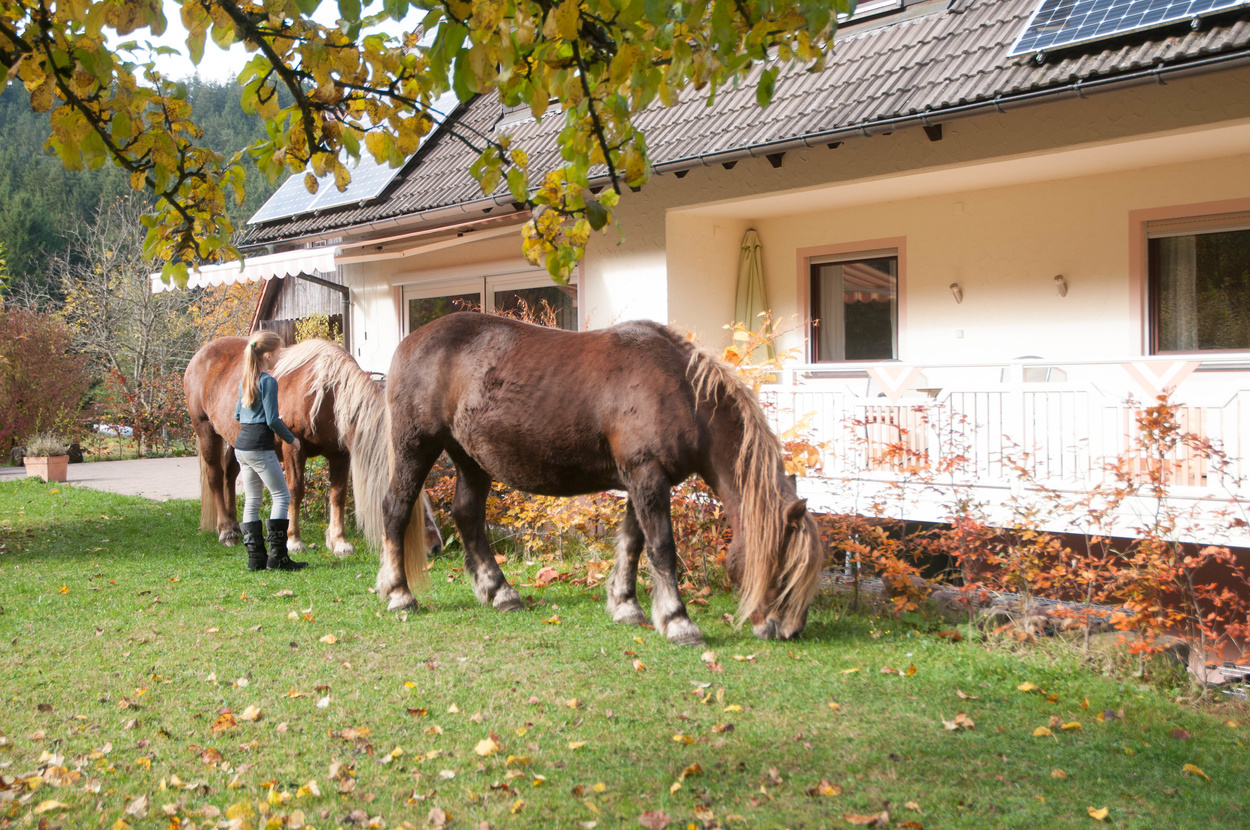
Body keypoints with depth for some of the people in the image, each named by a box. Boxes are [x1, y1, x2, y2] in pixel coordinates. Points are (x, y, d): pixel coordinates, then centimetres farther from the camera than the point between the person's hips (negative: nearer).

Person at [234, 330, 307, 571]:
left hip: (241, 446, 9)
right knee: (282, 496, -1)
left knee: (252, 501, 11)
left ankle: (256, 557, 12)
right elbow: (273, 420, -16)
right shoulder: (268, 381, -13)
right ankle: (277, 556, -5)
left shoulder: (245, 380, 12)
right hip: (260, 448, -9)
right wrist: (291, 439, -3)